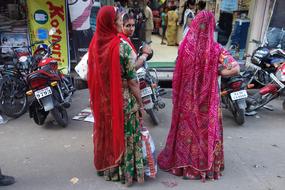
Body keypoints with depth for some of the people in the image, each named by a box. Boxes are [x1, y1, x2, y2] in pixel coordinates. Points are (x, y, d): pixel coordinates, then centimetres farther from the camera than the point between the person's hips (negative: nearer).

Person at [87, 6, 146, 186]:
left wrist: (98, 98, 18)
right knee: (124, 135, 12)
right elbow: (132, 80, -17)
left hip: (102, 99, 6)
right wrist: (140, 102, -5)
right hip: (123, 100, -5)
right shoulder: (122, 47, -20)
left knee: (106, 133, 22)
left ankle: (106, 167, 41)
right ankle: (126, 172, 29)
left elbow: (92, 75, 5)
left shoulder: (95, 44, -3)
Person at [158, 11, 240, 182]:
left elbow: (179, 73, -4)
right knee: (205, 128, 16)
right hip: (207, 98, -1)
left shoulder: (185, 46, -12)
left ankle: (181, 160, 36)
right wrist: (218, 72, -6)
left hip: (187, 97, 2)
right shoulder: (215, 49, -16)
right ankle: (205, 165, 33)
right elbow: (236, 69, -21)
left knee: (186, 127, 18)